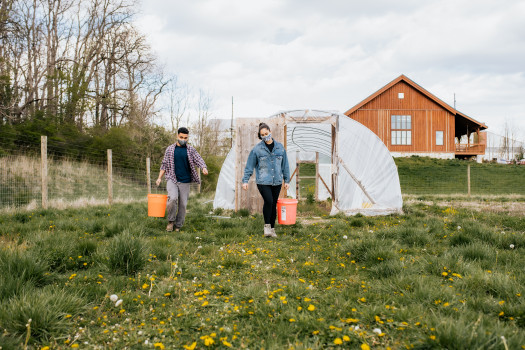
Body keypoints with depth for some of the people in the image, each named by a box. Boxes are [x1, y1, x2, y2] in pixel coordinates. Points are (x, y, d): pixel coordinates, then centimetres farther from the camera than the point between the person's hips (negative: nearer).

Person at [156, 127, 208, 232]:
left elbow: (199, 160, -6)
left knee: (183, 204, 2)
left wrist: (204, 168, -27)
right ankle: (171, 221, -2)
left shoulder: (191, 150, 5)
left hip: (185, 182, 1)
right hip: (172, 180, -1)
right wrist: (159, 178, 7)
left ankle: (178, 225, 17)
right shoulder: (170, 149, 8)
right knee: (173, 198, -22)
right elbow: (164, 164, 13)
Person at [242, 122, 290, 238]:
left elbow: (285, 165, 13)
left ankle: (272, 228, 21)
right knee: (268, 201, -18)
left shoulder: (280, 147, 8)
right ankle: (267, 225, 2)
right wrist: (245, 180, -2)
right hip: (263, 181, -3)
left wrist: (287, 180, 13)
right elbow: (249, 166, 2)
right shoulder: (257, 148, -1)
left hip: (277, 181, 3)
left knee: (274, 204, 7)